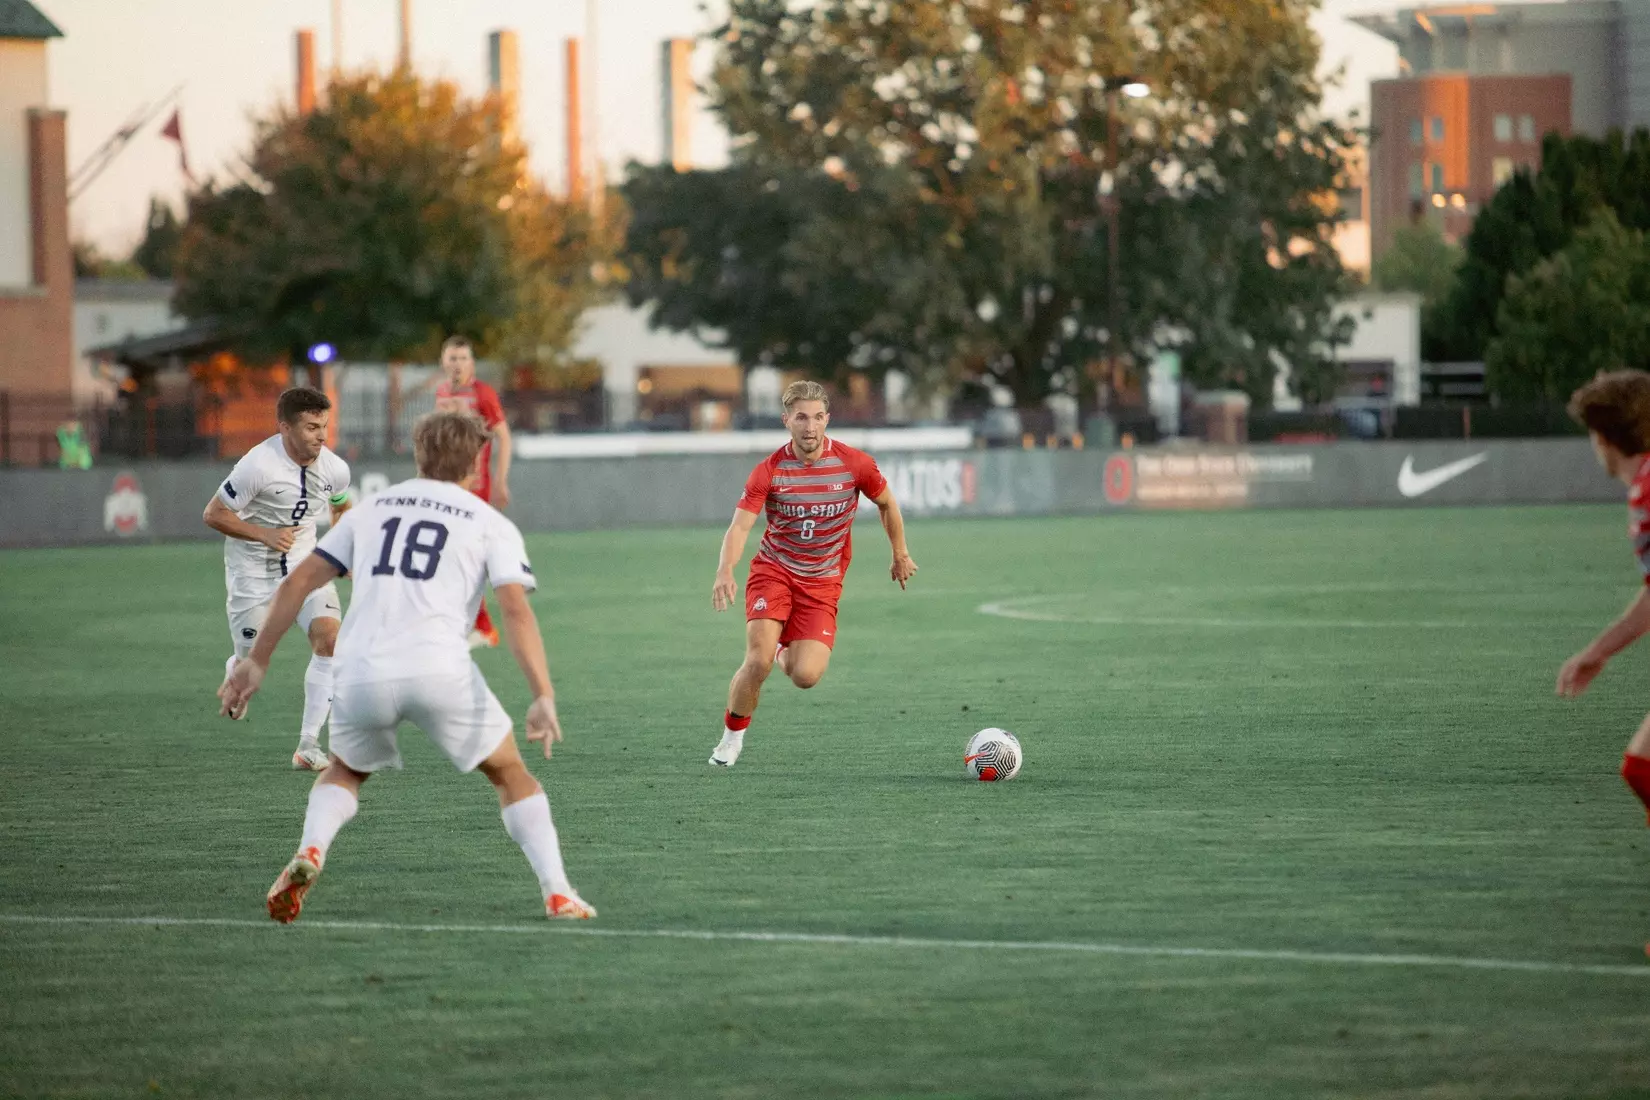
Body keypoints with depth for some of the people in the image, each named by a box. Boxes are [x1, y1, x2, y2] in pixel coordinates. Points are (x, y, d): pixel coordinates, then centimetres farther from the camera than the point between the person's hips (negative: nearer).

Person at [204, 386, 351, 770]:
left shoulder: (334, 469, -6)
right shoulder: (259, 465, -23)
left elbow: (341, 507, 18)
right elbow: (213, 514, -15)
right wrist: (265, 535, -23)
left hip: (303, 565, 4)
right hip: (253, 569, -4)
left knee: (329, 637, -19)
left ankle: (309, 745, -14)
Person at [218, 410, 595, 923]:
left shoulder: (371, 509, 24)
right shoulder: (491, 524, 13)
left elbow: (298, 582, 19)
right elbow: (516, 609, -3)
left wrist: (257, 661, 24)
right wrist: (544, 697, -10)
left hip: (361, 672, 3)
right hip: (439, 669, -2)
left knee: (344, 771, 28)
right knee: (511, 774, 17)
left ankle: (310, 851, 0)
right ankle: (558, 894, 5)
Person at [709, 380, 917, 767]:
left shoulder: (855, 465, -8)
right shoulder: (769, 471, -11)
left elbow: (886, 503, 11)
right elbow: (740, 526, -18)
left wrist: (901, 556, 20)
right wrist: (725, 571, -37)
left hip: (822, 582, 1)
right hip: (774, 571, -1)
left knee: (805, 675, -15)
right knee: (758, 661, -21)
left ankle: (785, 653, 23)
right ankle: (733, 735, 3)